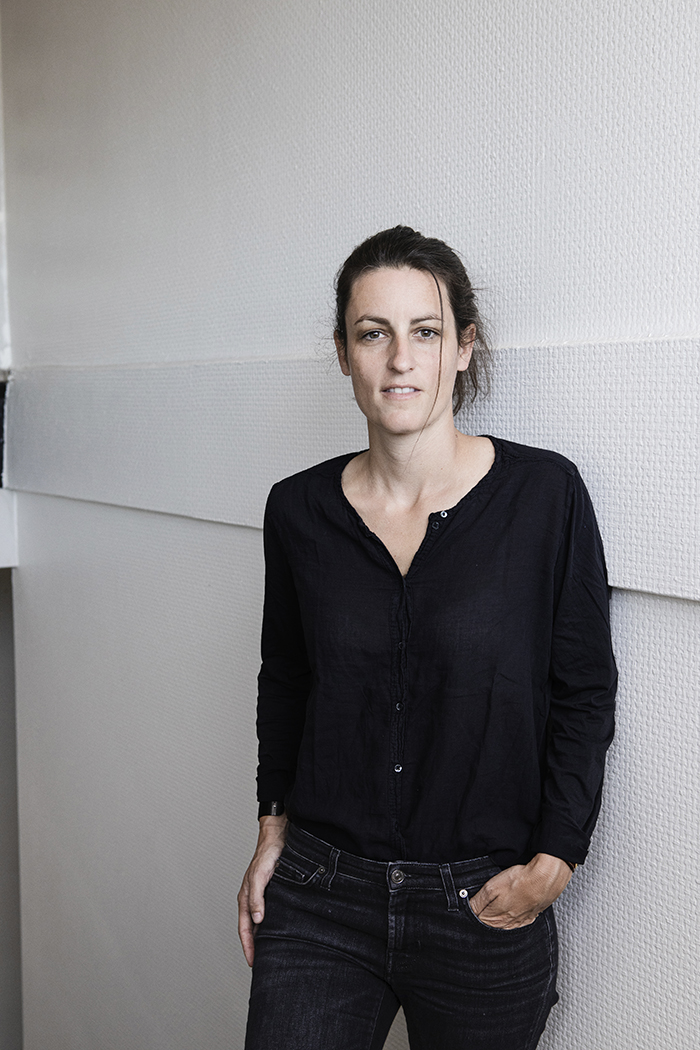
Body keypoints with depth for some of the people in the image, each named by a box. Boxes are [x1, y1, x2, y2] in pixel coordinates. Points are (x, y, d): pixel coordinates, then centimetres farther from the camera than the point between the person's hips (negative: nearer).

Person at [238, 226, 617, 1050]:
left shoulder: (545, 494, -9)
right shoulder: (299, 509, -1)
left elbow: (585, 694, -3)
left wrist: (554, 863, -8)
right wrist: (274, 827, 7)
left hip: (484, 905, -1)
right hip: (318, 897, 2)